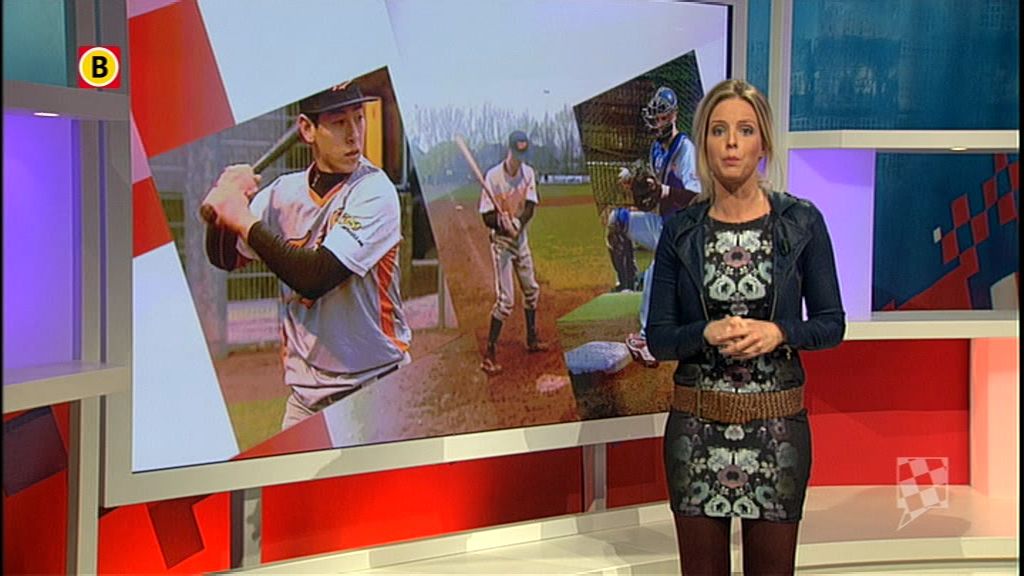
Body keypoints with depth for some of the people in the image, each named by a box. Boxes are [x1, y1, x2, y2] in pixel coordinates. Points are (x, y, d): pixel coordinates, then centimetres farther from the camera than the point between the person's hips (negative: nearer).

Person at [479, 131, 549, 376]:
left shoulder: (528, 173, -2)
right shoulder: (493, 176, -18)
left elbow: (530, 208, -9)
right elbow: (487, 217, -17)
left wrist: (517, 224, -30)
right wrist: (506, 225, -37)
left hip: (521, 239, 6)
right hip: (501, 241, -6)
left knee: (531, 290, 18)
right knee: (505, 298, -13)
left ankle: (532, 339, 36)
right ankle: (490, 354, -8)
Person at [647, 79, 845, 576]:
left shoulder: (801, 222, -1)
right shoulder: (680, 231, 1)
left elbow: (832, 324, 2)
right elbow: (658, 337, 1)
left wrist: (777, 332, -16)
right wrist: (708, 333, -17)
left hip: (777, 423, -1)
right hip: (696, 423, 1)